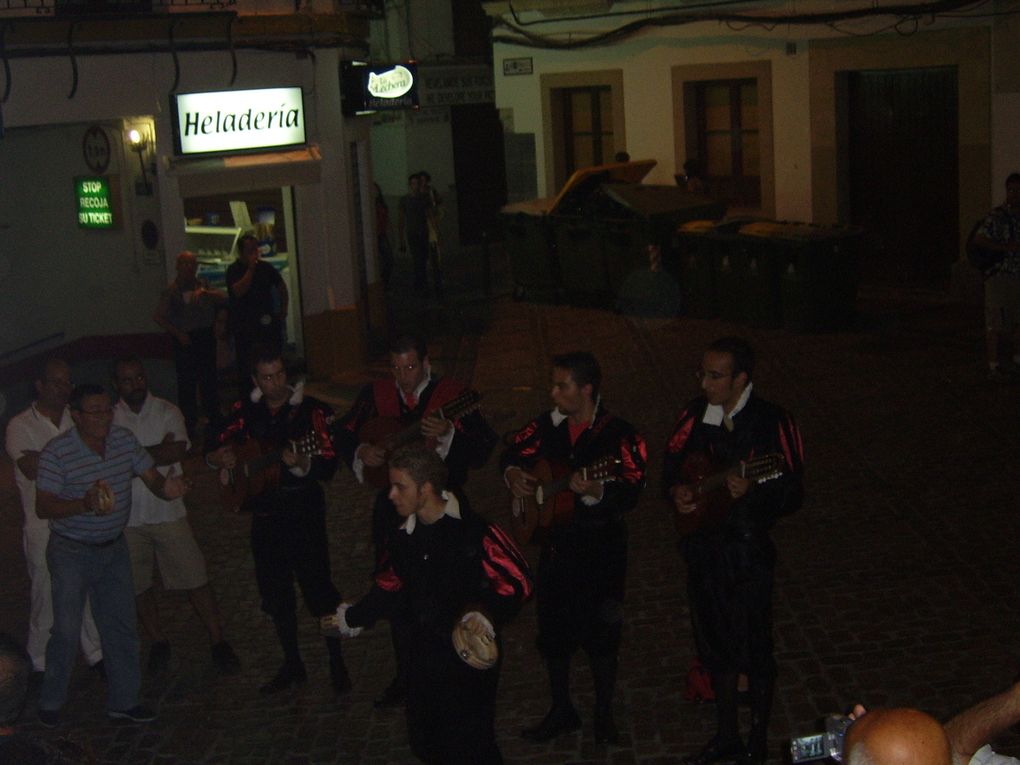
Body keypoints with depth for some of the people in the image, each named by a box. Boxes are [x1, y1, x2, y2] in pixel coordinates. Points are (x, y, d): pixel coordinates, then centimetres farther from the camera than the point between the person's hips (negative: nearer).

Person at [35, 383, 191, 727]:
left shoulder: (124, 440, -3)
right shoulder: (57, 452, -18)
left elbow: (152, 478, -2)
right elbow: (43, 506, -17)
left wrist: (166, 487, -26)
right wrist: (84, 505, -34)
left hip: (114, 547, 5)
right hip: (72, 552, -5)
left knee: (121, 627, 8)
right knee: (66, 630, -2)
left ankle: (123, 701, 20)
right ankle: (50, 703, 17)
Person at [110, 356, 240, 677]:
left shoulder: (167, 412, -3)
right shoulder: (109, 418, -1)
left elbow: (177, 450, -17)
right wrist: (157, 452, -16)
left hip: (168, 514, -1)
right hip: (128, 519, 1)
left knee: (195, 580, 1)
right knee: (138, 587, 12)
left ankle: (218, 642, 13)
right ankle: (158, 643, 31)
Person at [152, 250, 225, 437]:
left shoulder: (202, 285, 9)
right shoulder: (171, 290, -3)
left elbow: (223, 298, 0)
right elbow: (158, 317, -4)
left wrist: (205, 293, -16)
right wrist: (177, 333, -10)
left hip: (205, 336, 4)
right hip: (185, 341, -4)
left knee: (209, 380, 10)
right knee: (186, 382, -3)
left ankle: (214, 418, 21)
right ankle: (189, 422, 5)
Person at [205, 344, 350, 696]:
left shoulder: (310, 409, -9)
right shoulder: (246, 411, 4)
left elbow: (328, 465, -14)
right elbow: (214, 446, 13)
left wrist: (301, 463, -34)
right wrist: (218, 457, -9)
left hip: (303, 512, -5)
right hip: (265, 515, 5)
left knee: (319, 589, -4)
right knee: (275, 594, 13)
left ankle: (337, 664, 11)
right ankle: (292, 666, 28)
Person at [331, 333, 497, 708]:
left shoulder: (453, 395, -8)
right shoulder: (375, 394, 3)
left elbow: (483, 448, -16)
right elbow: (342, 433, 11)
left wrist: (447, 435, -33)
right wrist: (361, 451, -9)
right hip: (391, 506, 4)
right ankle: (406, 674, 26)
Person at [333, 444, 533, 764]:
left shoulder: (474, 532, -19)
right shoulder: (403, 537, 3)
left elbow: (518, 581, -17)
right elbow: (389, 587, 18)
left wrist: (488, 614, -30)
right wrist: (354, 616, 20)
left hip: (469, 656, -7)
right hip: (424, 654, 7)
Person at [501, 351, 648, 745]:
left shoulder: (617, 434, -16)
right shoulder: (548, 425, -1)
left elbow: (631, 492, -25)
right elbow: (513, 452, 13)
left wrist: (597, 492, -43)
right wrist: (512, 473, -8)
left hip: (600, 551, -4)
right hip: (556, 545, 5)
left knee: (600, 636, 9)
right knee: (552, 631, 14)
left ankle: (604, 713, 30)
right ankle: (561, 710, 34)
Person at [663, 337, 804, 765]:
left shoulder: (772, 423, -15)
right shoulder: (696, 413, 0)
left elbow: (792, 496, -15)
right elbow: (672, 461, 12)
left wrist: (751, 492, -33)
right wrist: (676, 490, -9)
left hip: (747, 552, -6)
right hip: (702, 548, 6)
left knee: (754, 652, 7)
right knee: (715, 645, 19)